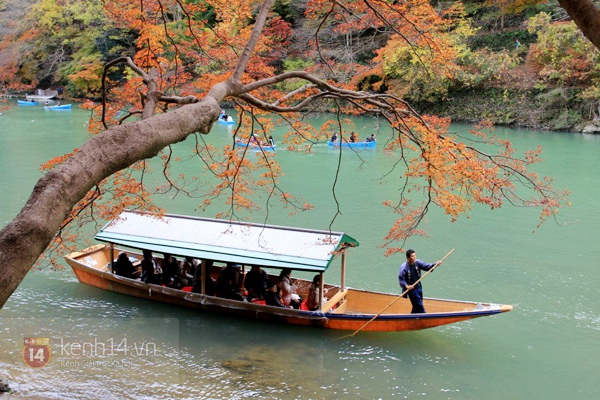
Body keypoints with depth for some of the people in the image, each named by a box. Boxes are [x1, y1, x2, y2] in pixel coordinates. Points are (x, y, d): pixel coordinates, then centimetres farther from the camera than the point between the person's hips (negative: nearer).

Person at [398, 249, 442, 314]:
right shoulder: (403, 267, -21)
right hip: (411, 289, -7)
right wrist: (406, 286, -33)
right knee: (419, 306, -5)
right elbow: (401, 278, -20)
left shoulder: (417, 262, -4)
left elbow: (426, 266, -1)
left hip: (419, 287, 7)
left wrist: (435, 264, -16)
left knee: (417, 306, 19)